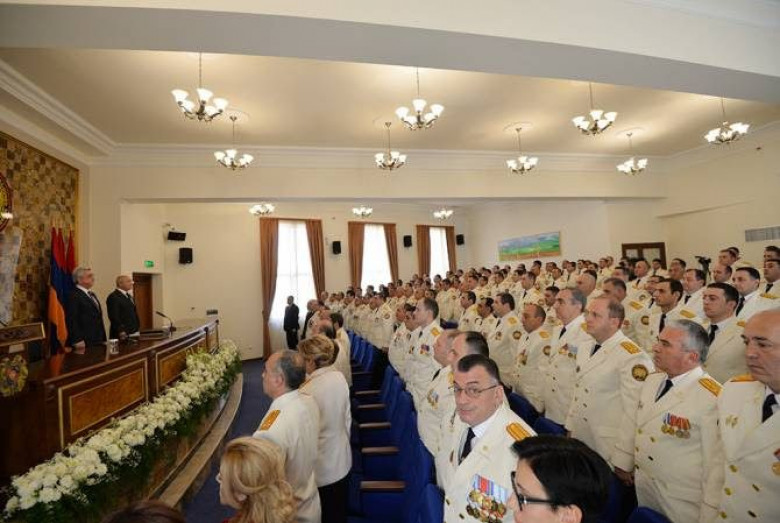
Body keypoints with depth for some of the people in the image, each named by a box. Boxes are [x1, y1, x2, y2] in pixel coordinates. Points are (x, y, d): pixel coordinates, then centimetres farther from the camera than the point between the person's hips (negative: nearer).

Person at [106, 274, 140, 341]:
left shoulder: (129, 296, 18)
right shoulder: (113, 297, -10)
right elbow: (114, 317, -18)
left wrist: (137, 329, 15)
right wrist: (121, 332, -23)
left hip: (134, 333, 8)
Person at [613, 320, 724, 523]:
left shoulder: (712, 398, -24)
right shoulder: (652, 380, -1)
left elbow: (717, 462, -21)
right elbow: (634, 421, 10)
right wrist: (623, 462, 13)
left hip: (683, 505, -6)